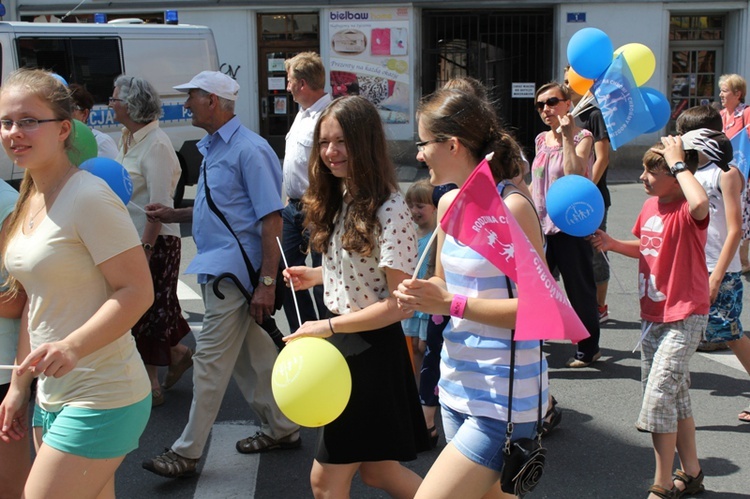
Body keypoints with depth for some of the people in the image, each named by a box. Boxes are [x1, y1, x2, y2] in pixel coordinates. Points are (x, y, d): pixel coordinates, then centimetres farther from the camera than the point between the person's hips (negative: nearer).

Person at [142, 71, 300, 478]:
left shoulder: (248, 150, -15)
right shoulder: (212, 148, 15)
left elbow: (271, 219, -18)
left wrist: (267, 282, -21)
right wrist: (174, 215, 13)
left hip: (234, 271, -9)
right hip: (219, 270, 10)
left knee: (211, 360, -3)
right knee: (252, 354, 16)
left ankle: (187, 451, 7)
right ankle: (280, 428, 29)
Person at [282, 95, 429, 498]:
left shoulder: (389, 210, -20)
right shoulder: (337, 201, 6)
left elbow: (398, 303, -22)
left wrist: (327, 327, -20)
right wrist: (314, 276, 5)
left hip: (371, 349, -8)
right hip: (341, 345, 8)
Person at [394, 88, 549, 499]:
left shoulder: (512, 207, -17)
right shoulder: (449, 203, 6)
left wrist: (451, 304, -22)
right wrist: (419, 295, -4)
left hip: (503, 398, -8)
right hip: (458, 385, 8)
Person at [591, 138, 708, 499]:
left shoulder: (686, 212, -19)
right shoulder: (650, 206, 5)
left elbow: (700, 203, -45)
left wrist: (678, 163, -31)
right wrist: (612, 244, 3)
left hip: (683, 318, -9)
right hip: (651, 316, 9)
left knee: (658, 397, -12)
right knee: (674, 398, 18)